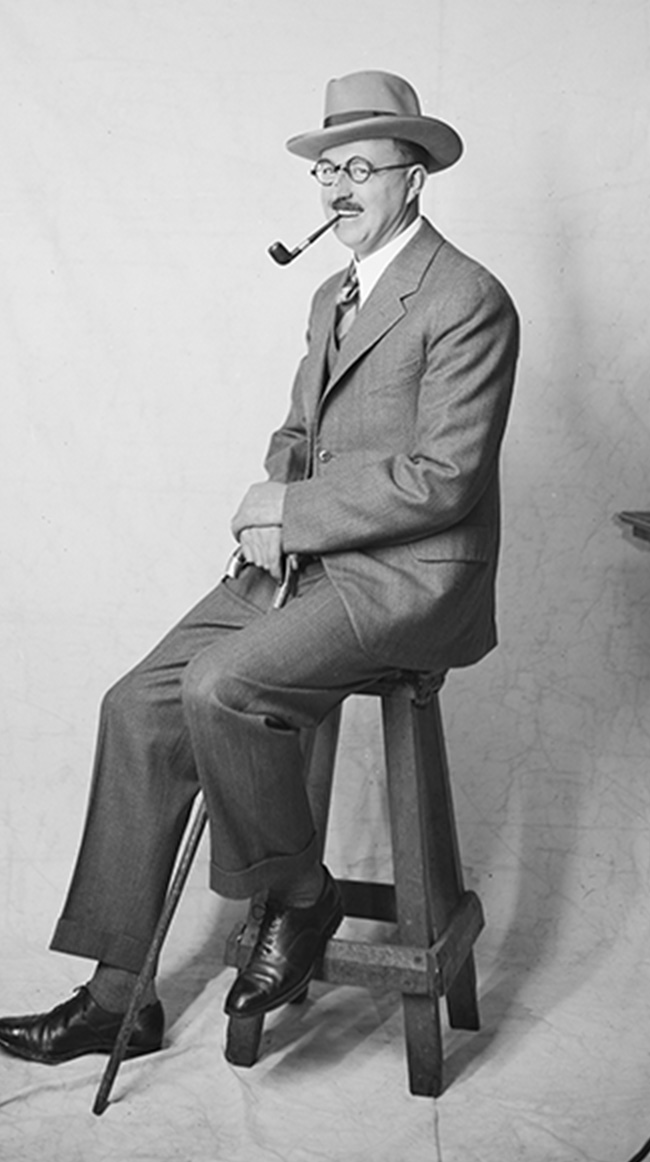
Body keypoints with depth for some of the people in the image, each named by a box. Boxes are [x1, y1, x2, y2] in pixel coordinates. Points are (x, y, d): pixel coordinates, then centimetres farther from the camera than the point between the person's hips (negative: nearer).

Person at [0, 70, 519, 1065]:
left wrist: (290, 510, -13)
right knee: (138, 707, -5)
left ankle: (300, 899, -3)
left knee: (219, 684, -30)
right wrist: (272, 512, 1)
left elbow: (443, 481, -19)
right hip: (308, 562, 9)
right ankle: (118, 998, 2)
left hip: (409, 574, -9)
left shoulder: (469, 301, -11)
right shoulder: (333, 298, 18)